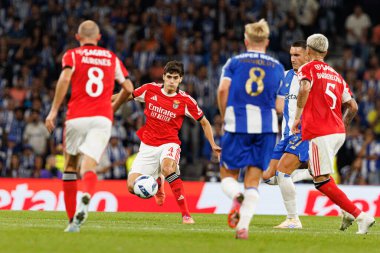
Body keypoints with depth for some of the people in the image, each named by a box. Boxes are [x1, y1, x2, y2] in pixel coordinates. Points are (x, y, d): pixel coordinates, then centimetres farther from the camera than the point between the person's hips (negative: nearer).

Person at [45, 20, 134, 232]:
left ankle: (72, 220, 14)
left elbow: (65, 78, -10)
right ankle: (86, 198, -46)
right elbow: (128, 88, 20)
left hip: (77, 117, -1)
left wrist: (54, 111, -10)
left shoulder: (72, 55, 9)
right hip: (102, 118, 1)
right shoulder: (112, 58, 18)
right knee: (89, 167, -11)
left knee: (70, 167, 16)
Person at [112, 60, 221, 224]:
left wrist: (213, 145, -5)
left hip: (169, 143, -3)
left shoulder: (186, 101, -7)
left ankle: (186, 214, -29)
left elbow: (204, 122, 4)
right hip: (147, 145, 3)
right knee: (132, 186, -10)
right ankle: (158, 182, 28)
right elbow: (126, 94, 14)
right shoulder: (150, 90, -3)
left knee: (168, 168, -38)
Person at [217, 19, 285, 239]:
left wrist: (225, 117, 7)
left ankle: (237, 197, -22)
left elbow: (223, 90, -6)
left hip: (237, 126, -1)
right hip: (266, 127, 1)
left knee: (228, 175, 11)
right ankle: (243, 225, -12)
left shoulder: (234, 62, 7)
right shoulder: (277, 67, 12)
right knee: (253, 182, 5)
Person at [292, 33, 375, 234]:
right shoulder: (336, 75, 19)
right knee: (317, 171, 24)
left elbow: (305, 89, -21)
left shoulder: (308, 69, 1)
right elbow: (353, 106, 16)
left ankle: (359, 215, -15)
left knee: (321, 181, -5)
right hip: (338, 132, 7)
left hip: (320, 133, -7)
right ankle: (347, 211, 8)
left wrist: (297, 117, -13)